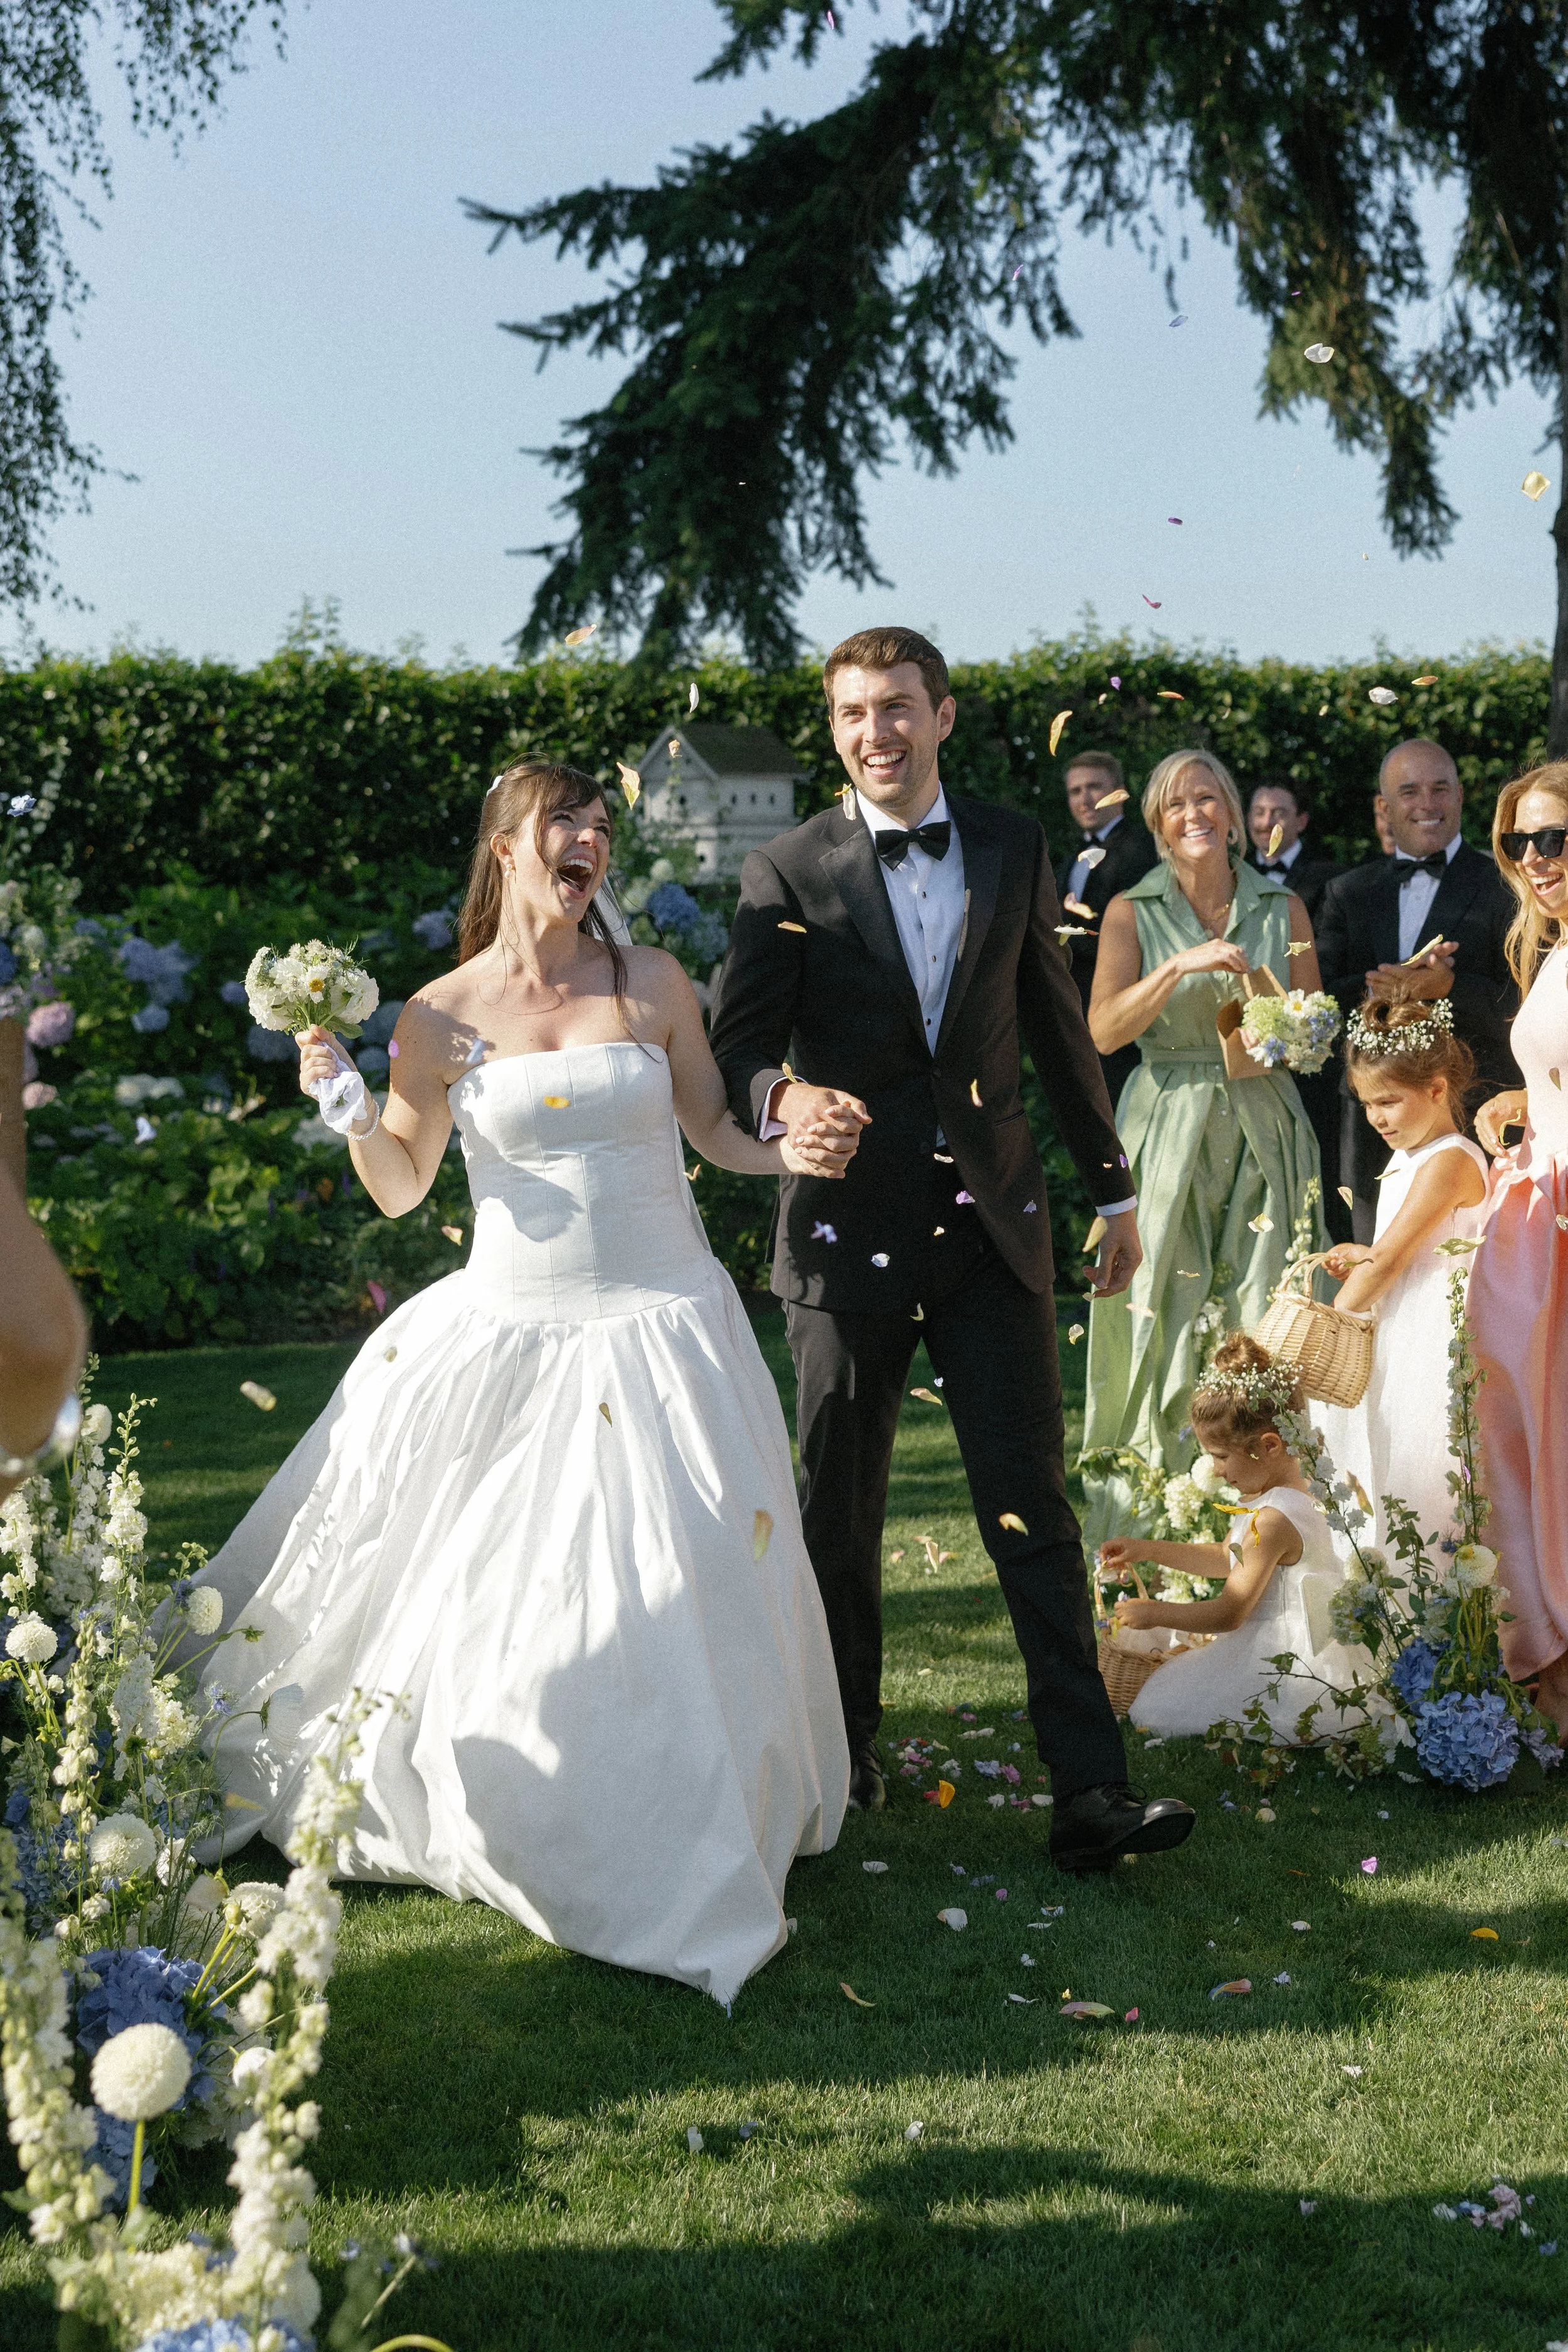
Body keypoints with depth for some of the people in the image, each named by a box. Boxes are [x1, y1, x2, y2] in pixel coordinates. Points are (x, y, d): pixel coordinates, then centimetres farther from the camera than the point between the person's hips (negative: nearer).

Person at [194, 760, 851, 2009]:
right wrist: (347, 1106, -12)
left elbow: (712, 1127, 11)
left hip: (660, 1329, 0)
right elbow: (400, 1190, 5)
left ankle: (688, 1858, 13)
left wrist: (789, 1153, -8)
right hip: (511, 1331, 0)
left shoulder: (653, 981, 1)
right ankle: (506, 1820, 30)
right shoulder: (442, 1017, -2)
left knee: (686, 1597, -3)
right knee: (487, 1592, 4)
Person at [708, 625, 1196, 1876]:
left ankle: (1090, 1792, -2)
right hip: (850, 1230, -1)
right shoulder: (786, 873, -2)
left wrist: (1113, 1186, 17)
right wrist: (781, 1094, -32)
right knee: (840, 1511, 11)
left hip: (992, 1221, 1)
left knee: (1034, 1505, -2)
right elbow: (735, 1045, -8)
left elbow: (1058, 1022, 14)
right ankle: (845, 1751, 30)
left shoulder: (1013, 846, 7)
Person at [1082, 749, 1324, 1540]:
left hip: (1262, 1132, 2)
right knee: (1162, 1318, -3)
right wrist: (1180, 965, -20)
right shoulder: (1133, 913, 4)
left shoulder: (1283, 909, 8)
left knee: (1260, 1324, -2)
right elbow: (1104, 1030, -8)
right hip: (1168, 1132, -1)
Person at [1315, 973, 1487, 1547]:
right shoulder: (1406, 1158, 15)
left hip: (1431, 1342, -10)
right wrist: (1361, 1259, 5)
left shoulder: (1450, 1162, -17)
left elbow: (1389, 1261, -19)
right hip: (1394, 1337, 10)